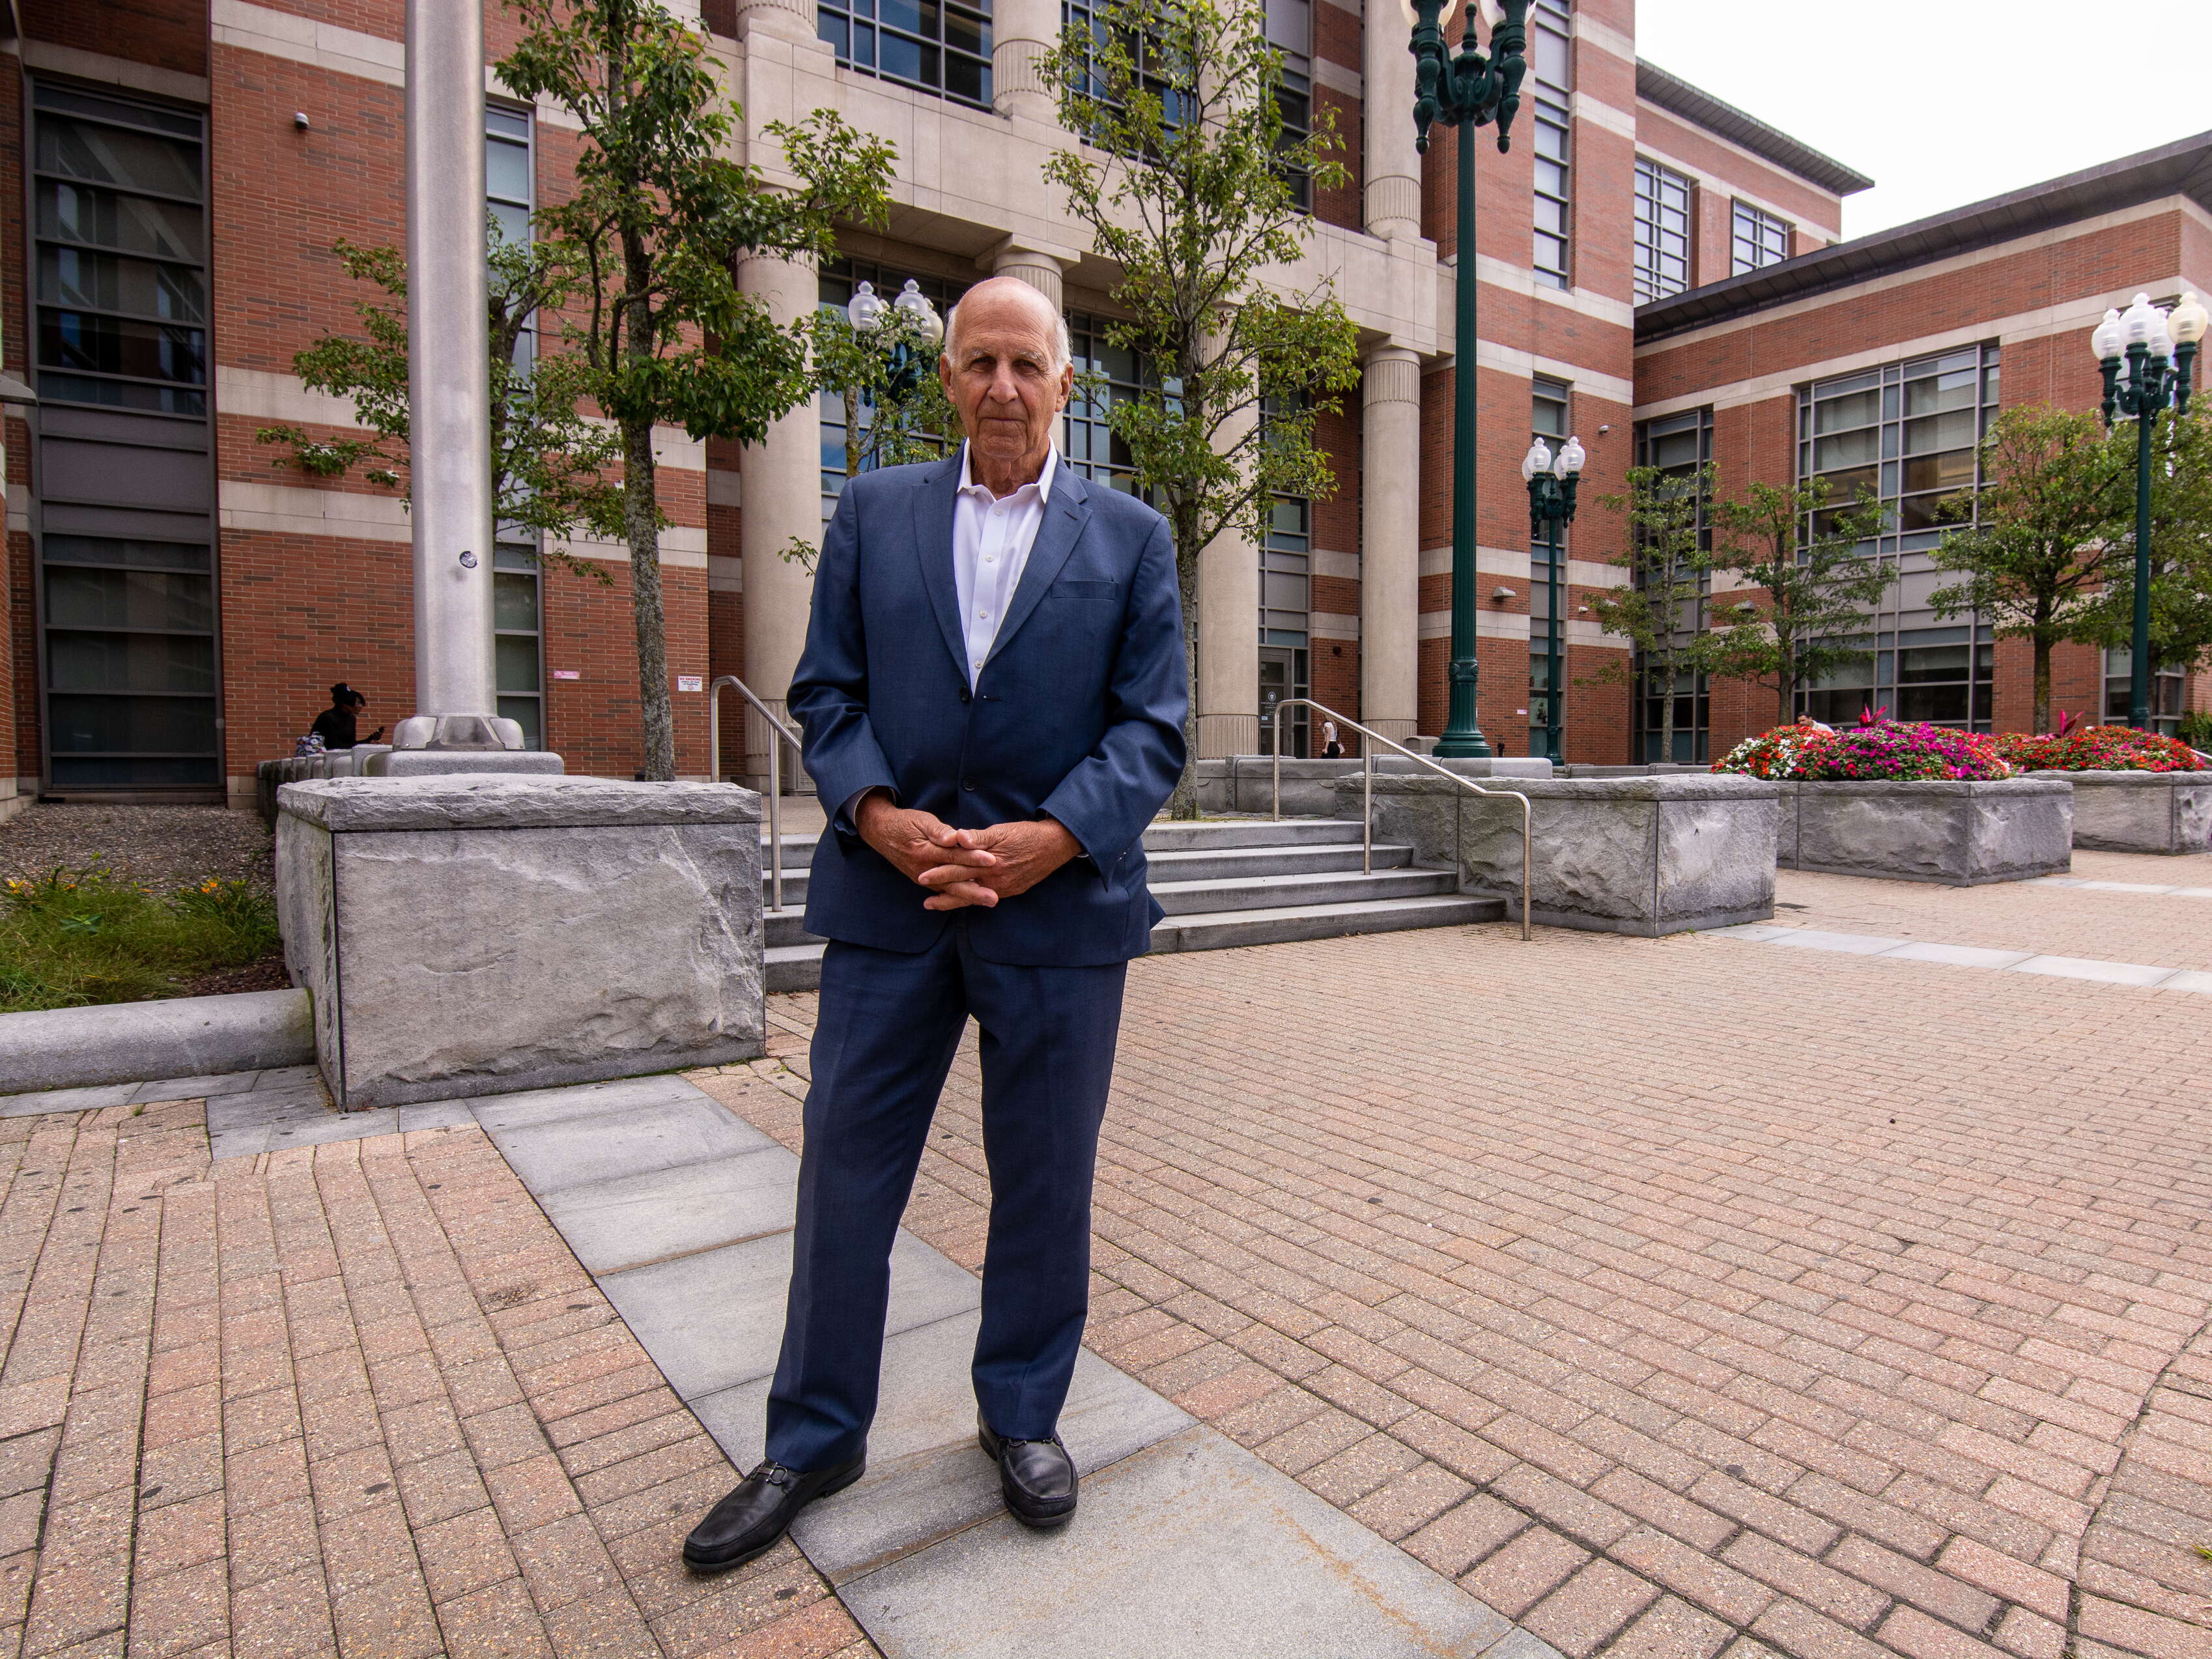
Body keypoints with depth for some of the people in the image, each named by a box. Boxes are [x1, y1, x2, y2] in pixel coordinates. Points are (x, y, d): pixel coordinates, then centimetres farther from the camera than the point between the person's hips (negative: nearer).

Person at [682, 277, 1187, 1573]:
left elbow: (1153, 728, 0)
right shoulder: (872, 512, 11)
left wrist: (1049, 838, -15)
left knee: (1046, 1181, 12)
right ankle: (816, 1440, 31)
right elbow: (827, 693, 6)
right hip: (889, 896, 1)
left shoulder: (1131, 537, 6)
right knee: (847, 1169, 9)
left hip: (1060, 901, -1)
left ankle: (1024, 1415, 35)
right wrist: (879, 817, -12)